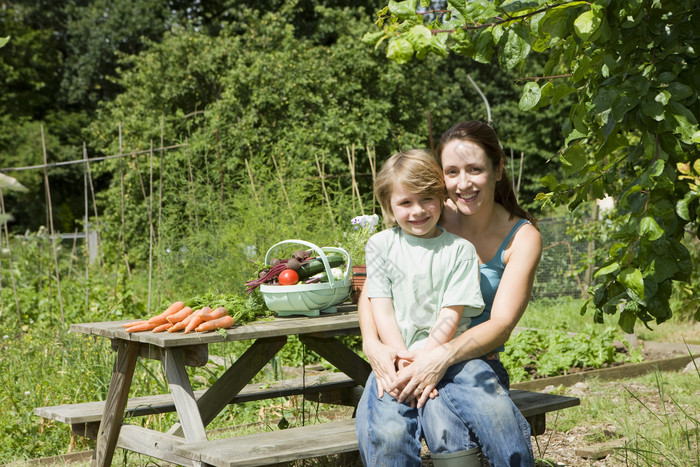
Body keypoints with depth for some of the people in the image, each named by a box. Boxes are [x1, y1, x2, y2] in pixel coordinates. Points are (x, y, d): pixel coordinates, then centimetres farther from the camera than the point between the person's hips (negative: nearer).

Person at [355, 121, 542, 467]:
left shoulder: (522, 237, 2)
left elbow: (501, 324, -8)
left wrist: (441, 357, -25)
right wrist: (372, 344, -18)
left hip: (469, 359, 0)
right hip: (400, 362, 0)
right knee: (387, 433, -34)